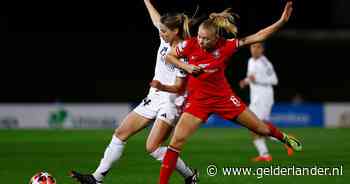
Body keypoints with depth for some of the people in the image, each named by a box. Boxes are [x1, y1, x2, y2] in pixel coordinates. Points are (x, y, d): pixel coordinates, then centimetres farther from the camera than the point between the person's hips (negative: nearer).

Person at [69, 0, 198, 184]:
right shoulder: (166, 40, 3)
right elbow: (157, 19, 24)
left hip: (170, 103, -8)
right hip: (153, 99, 8)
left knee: (152, 147, -18)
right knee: (121, 133, 2)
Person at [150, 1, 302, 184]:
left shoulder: (225, 46, -18)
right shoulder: (190, 44, -16)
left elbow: (257, 37, -14)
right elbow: (169, 56, 0)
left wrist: (281, 22, -20)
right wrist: (186, 66, -17)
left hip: (223, 97, 0)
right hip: (197, 99, 0)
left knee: (262, 129, 11)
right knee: (177, 141, -15)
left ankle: (284, 137, 45)